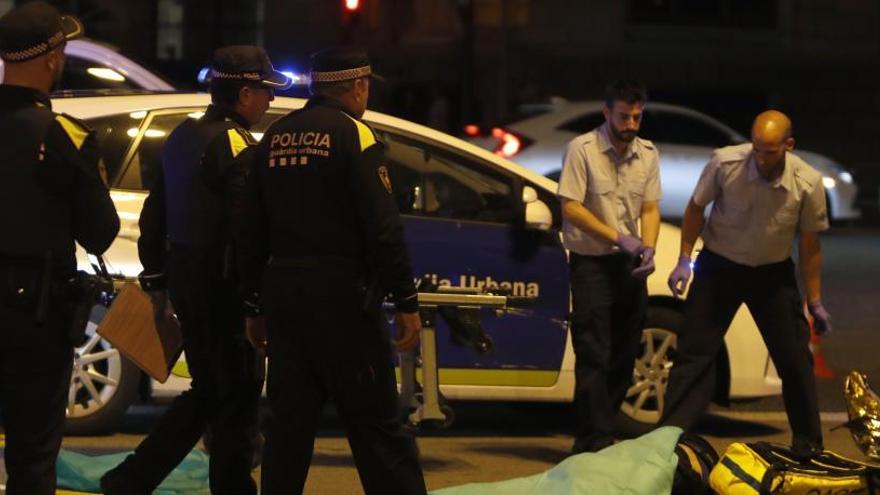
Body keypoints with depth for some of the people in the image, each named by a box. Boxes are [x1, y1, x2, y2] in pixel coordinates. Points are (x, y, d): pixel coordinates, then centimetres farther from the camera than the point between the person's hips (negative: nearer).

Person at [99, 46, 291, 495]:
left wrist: (156, 280, 21)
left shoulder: (181, 137, 12)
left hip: (184, 279, 9)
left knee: (207, 391, 18)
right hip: (223, 286, -9)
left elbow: (154, 215, 16)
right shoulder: (239, 148, -14)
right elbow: (246, 232, -21)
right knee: (236, 396, 1)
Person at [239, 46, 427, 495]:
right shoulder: (353, 134, -8)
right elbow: (383, 228, -14)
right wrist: (406, 301, -10)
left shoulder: (274, 138, 12)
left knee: (289, 420, 9)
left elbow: (252, 232, 14)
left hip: (282, 293, 6)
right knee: (375, 424, -3)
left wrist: (254, 306, 19)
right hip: (342, 295, -6)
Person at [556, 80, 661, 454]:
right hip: (592, 262, -6)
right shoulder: (582, 149, -10)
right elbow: (571, 208, -14)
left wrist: (647, 248, -12)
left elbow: (650, 208, 7)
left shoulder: (648, 154, 7)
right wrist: (618, 237, -19)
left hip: (629, 265, 6)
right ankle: (595, 441, -10)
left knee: (624, 355, 10)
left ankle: (600, 435, 20)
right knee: (594, 356, -10)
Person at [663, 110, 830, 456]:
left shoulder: (808, 183, -20)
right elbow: (696, 209, -5)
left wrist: (814, 301, -1)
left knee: (795, 359, 3)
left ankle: (809, 445, 19)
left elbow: (809, 245, -7)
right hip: (720, 265, -1)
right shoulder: (725, 163, -23)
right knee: (695, 351, -4)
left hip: (773, 272, 1)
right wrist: (684, 261, -9)